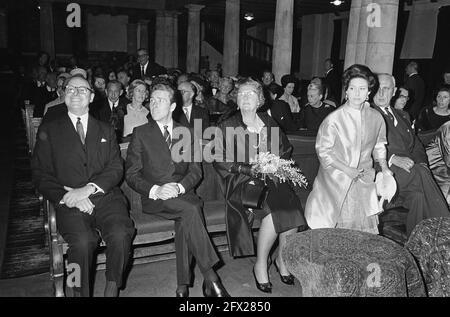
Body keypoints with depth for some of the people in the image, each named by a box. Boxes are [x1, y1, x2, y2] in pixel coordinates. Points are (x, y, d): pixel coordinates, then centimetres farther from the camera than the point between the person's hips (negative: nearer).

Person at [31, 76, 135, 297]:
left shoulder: (106, 131, 20)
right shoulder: (49, 131, 14)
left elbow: (116, 169, 7)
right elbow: (41, 175, 5)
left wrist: (88, 189, -11)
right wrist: (67, 196, -12)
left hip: (105, 197, 2)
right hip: (70, 203, -1)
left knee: (121, 235, -27)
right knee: (82, 241, -30)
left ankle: (112, 289, -7)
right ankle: (80, 293, -10)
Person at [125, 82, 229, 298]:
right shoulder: (141, 134, 9)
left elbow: (195, 171, 9)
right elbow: (131, 174, 2)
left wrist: (179, 187, -13)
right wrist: (155, 190, -16)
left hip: (182, 193, 2)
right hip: (154, 198, -2)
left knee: (185, 219, -32)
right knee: (191, 210, -32)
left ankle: (183, 285, -25)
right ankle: (210, 278, -29)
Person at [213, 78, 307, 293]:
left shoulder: (269, 123, 16)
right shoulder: (227, 127, 6)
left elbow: (286, 149, 23)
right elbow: (219, 162, -1)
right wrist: (250, 169, -12)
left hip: (272, 178, 4)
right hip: (241, 181, -3)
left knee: (292, 208, -25)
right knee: (274, 210, -31)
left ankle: (283, 258, 1)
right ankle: (260, 265, -10)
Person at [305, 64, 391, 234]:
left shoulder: (376, 118, 2)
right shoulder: (334, 118, -12)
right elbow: (323, 150, -9)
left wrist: (384, 166, 6)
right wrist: (346, 169, -14)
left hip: (363, 179, 4)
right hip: (336, 179, -4)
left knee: (366, 229, 4)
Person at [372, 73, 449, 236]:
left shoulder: (403, 116, 28)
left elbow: (416, 145, 23)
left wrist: (421, 164, 1)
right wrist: (393, 158, -20)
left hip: (411, 171, 5)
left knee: (419, 194, -27)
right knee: (420, 174, -31)